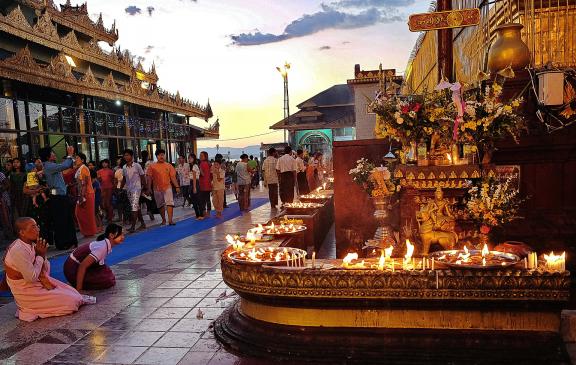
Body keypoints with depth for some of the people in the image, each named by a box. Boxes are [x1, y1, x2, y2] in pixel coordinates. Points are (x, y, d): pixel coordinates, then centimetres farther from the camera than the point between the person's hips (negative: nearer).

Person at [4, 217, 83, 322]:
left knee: (72, 293, 7)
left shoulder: (31, 244, -2)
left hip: (38, 282, 8)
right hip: (27, 292, -8)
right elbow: (31, 278, -26)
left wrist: (43, 255, -15)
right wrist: (40, 255, -19)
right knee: (70, 301, -9)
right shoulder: (18, 250, -28)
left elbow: (46, 268, 7)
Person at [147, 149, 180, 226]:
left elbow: (173, 177, 4)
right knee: (160, 205, 10)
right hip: (157, 189, 1)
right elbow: (149, 178, 3)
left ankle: (170, 220, -15)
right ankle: (163, 220, 23)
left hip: (167, 187, -1)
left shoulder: (169, 166, 5)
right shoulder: (152, 166, 3)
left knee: (169, 203, -12)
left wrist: (177, 186, -2)